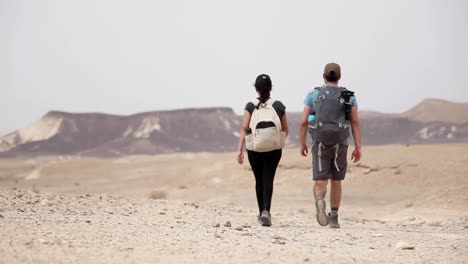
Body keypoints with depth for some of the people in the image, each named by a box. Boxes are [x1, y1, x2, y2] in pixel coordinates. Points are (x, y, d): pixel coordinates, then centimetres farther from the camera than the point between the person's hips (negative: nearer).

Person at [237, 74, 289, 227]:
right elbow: (285, 130, 7)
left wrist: (240, 149, -9)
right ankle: (266, 211, -21)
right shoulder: (278, 106, 1)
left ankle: (262, 213, 21)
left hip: (254, 149, 0)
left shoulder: (250, 106, -2)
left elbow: (244, 128, -9)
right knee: (268, 180, 0)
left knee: (259, 180, 14)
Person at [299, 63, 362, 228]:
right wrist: (358, 148, -3)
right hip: (340, 145, 1)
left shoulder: (313, 95, 2)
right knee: (336, 181, 17)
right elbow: (355, 123, -3)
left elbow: (304, 121, -1)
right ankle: (333, 218, 19)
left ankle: (320, 202, -36)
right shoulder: (349, 96, 3)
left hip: (320, 144, -1)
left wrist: (302, 144, 9)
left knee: (320, 182, -2)